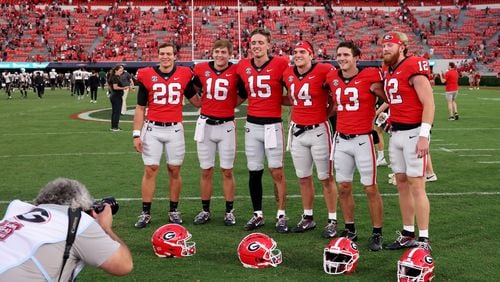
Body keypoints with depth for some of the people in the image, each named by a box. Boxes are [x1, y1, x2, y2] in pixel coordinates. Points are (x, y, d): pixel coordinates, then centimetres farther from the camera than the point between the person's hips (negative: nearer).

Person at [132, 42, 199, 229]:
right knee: (150, 170, -1)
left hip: (174, 129, 1)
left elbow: (196, 102, 11)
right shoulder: (147, 76, -1)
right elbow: (140, 108, 3)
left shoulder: (184, 75, 2)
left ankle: (173, 211, 18)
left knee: (174, 170, 6)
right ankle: (146, 213, 6)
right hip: (152, 129, -1)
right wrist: (136, 134, -1)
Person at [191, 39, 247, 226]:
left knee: (227, 171, 4)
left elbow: (243, 93, 9)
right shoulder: (201, 69, 1)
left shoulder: (236, 71, -6)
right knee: (206, 170, 8)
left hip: (226, 125, -2)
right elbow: (195, 89, 20)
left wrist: (229, 104, 6)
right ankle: (205, 211, 17)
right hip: (205, 124, 2)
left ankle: (229, 211, 14)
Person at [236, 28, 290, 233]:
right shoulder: (243, 67, 4)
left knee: (277, 172, -1)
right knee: (254, 172, 9)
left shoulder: (280, 64, -8)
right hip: (252, 125, 4)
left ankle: (281, 215, 8)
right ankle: (257, 215, 20)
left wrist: (276, 99, -4)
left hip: (272, 125, -4)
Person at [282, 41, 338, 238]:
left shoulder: (324, 71, -12)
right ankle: (308, 218, 24)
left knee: (326, 178, 2)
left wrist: (327, 113, -3)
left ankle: (332, 221, 10)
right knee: (303, 177, 13)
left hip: (318, 130, -5)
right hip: (297, 131, 5)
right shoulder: (288, 74, 5)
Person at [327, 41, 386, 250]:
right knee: (344, 187, 9)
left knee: (370, 188, 0)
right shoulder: (333, 78, 5)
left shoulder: (370, 77, -11)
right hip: (342, 140, 5)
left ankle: (377, 233, 10)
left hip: (363, 139, -5)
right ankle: (350, 230, 22)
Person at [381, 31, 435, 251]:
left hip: (413, 133, -8)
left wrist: (424, 135, -19)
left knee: (416, 186, -6)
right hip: (396, 133, 8)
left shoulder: (413, 68, -13)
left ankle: (424, 239, 0)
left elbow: (428, 104, -15)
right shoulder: (387, 71, 12)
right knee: (402, 183, 11)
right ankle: (408, 234, 20)